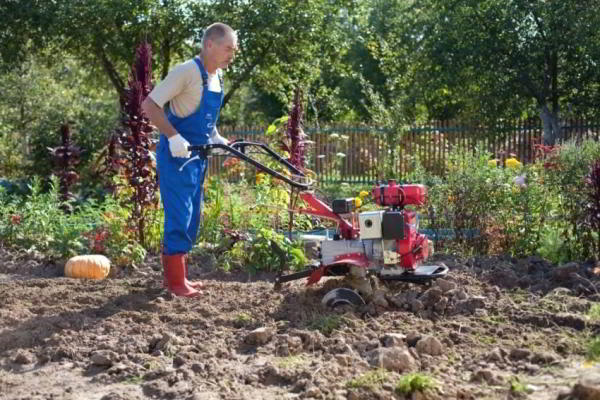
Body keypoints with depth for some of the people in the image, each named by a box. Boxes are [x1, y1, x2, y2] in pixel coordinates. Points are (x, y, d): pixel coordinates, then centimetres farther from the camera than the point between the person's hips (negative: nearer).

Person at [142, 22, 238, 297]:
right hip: (176, 156, -9)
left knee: (192, 219, 12)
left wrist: (217, 139, 9)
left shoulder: (217, 77, 9)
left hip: (197, 156, 9)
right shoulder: (187, 71, -17)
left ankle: (177, 276, 21)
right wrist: (174, 137, -28)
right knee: (179, 217, -8)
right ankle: (175, 282, -1)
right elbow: (150, 105, -20)